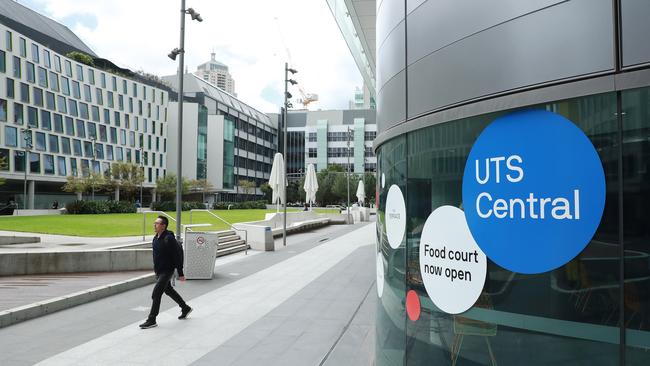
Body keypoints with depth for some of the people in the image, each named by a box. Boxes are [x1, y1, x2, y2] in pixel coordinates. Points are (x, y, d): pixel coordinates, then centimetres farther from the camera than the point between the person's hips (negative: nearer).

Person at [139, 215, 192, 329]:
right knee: (169, 290, 21)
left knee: (156, 294, -10)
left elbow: (178, 255, -20)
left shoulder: (169, 239, -21)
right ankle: (185, 308, 37)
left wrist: (180, 273, -19)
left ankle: (152, 320, 1)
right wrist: (156, 269, 21)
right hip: (158, 271, 9)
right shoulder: (156, 238, 5)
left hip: (167, 271, -9)